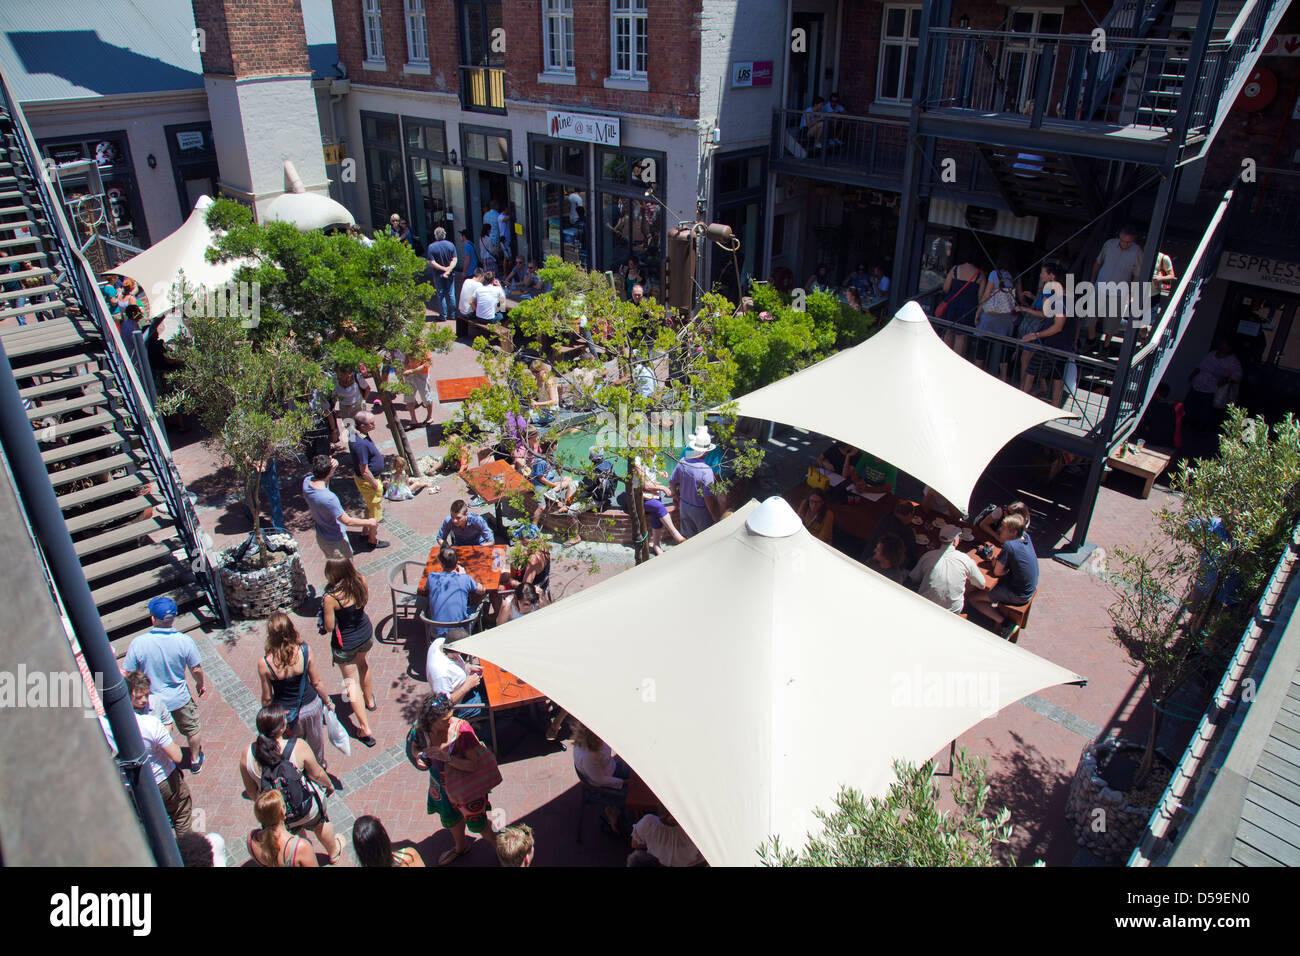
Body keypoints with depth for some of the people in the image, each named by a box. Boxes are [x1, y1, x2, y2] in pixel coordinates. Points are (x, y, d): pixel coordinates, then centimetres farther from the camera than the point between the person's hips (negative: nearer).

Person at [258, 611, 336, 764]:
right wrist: (328, 701, 7)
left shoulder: (264, 663, -26)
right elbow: (317, 682, -11)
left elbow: (267, 698, -13)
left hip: (285, 711, -1)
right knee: (316, 740, 30)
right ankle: (319, 764, 55)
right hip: (311, 706, 1)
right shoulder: (305, 651, -24)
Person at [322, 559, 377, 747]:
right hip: (366, 633, 5)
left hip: (345, 643, -5)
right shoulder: (361, 582, -18)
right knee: (361, 663, 35)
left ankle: (365, 729, 14)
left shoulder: (331, 597, -32)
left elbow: (329, 627, -20)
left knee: (351, 681, 13)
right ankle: (370, 701, 58)